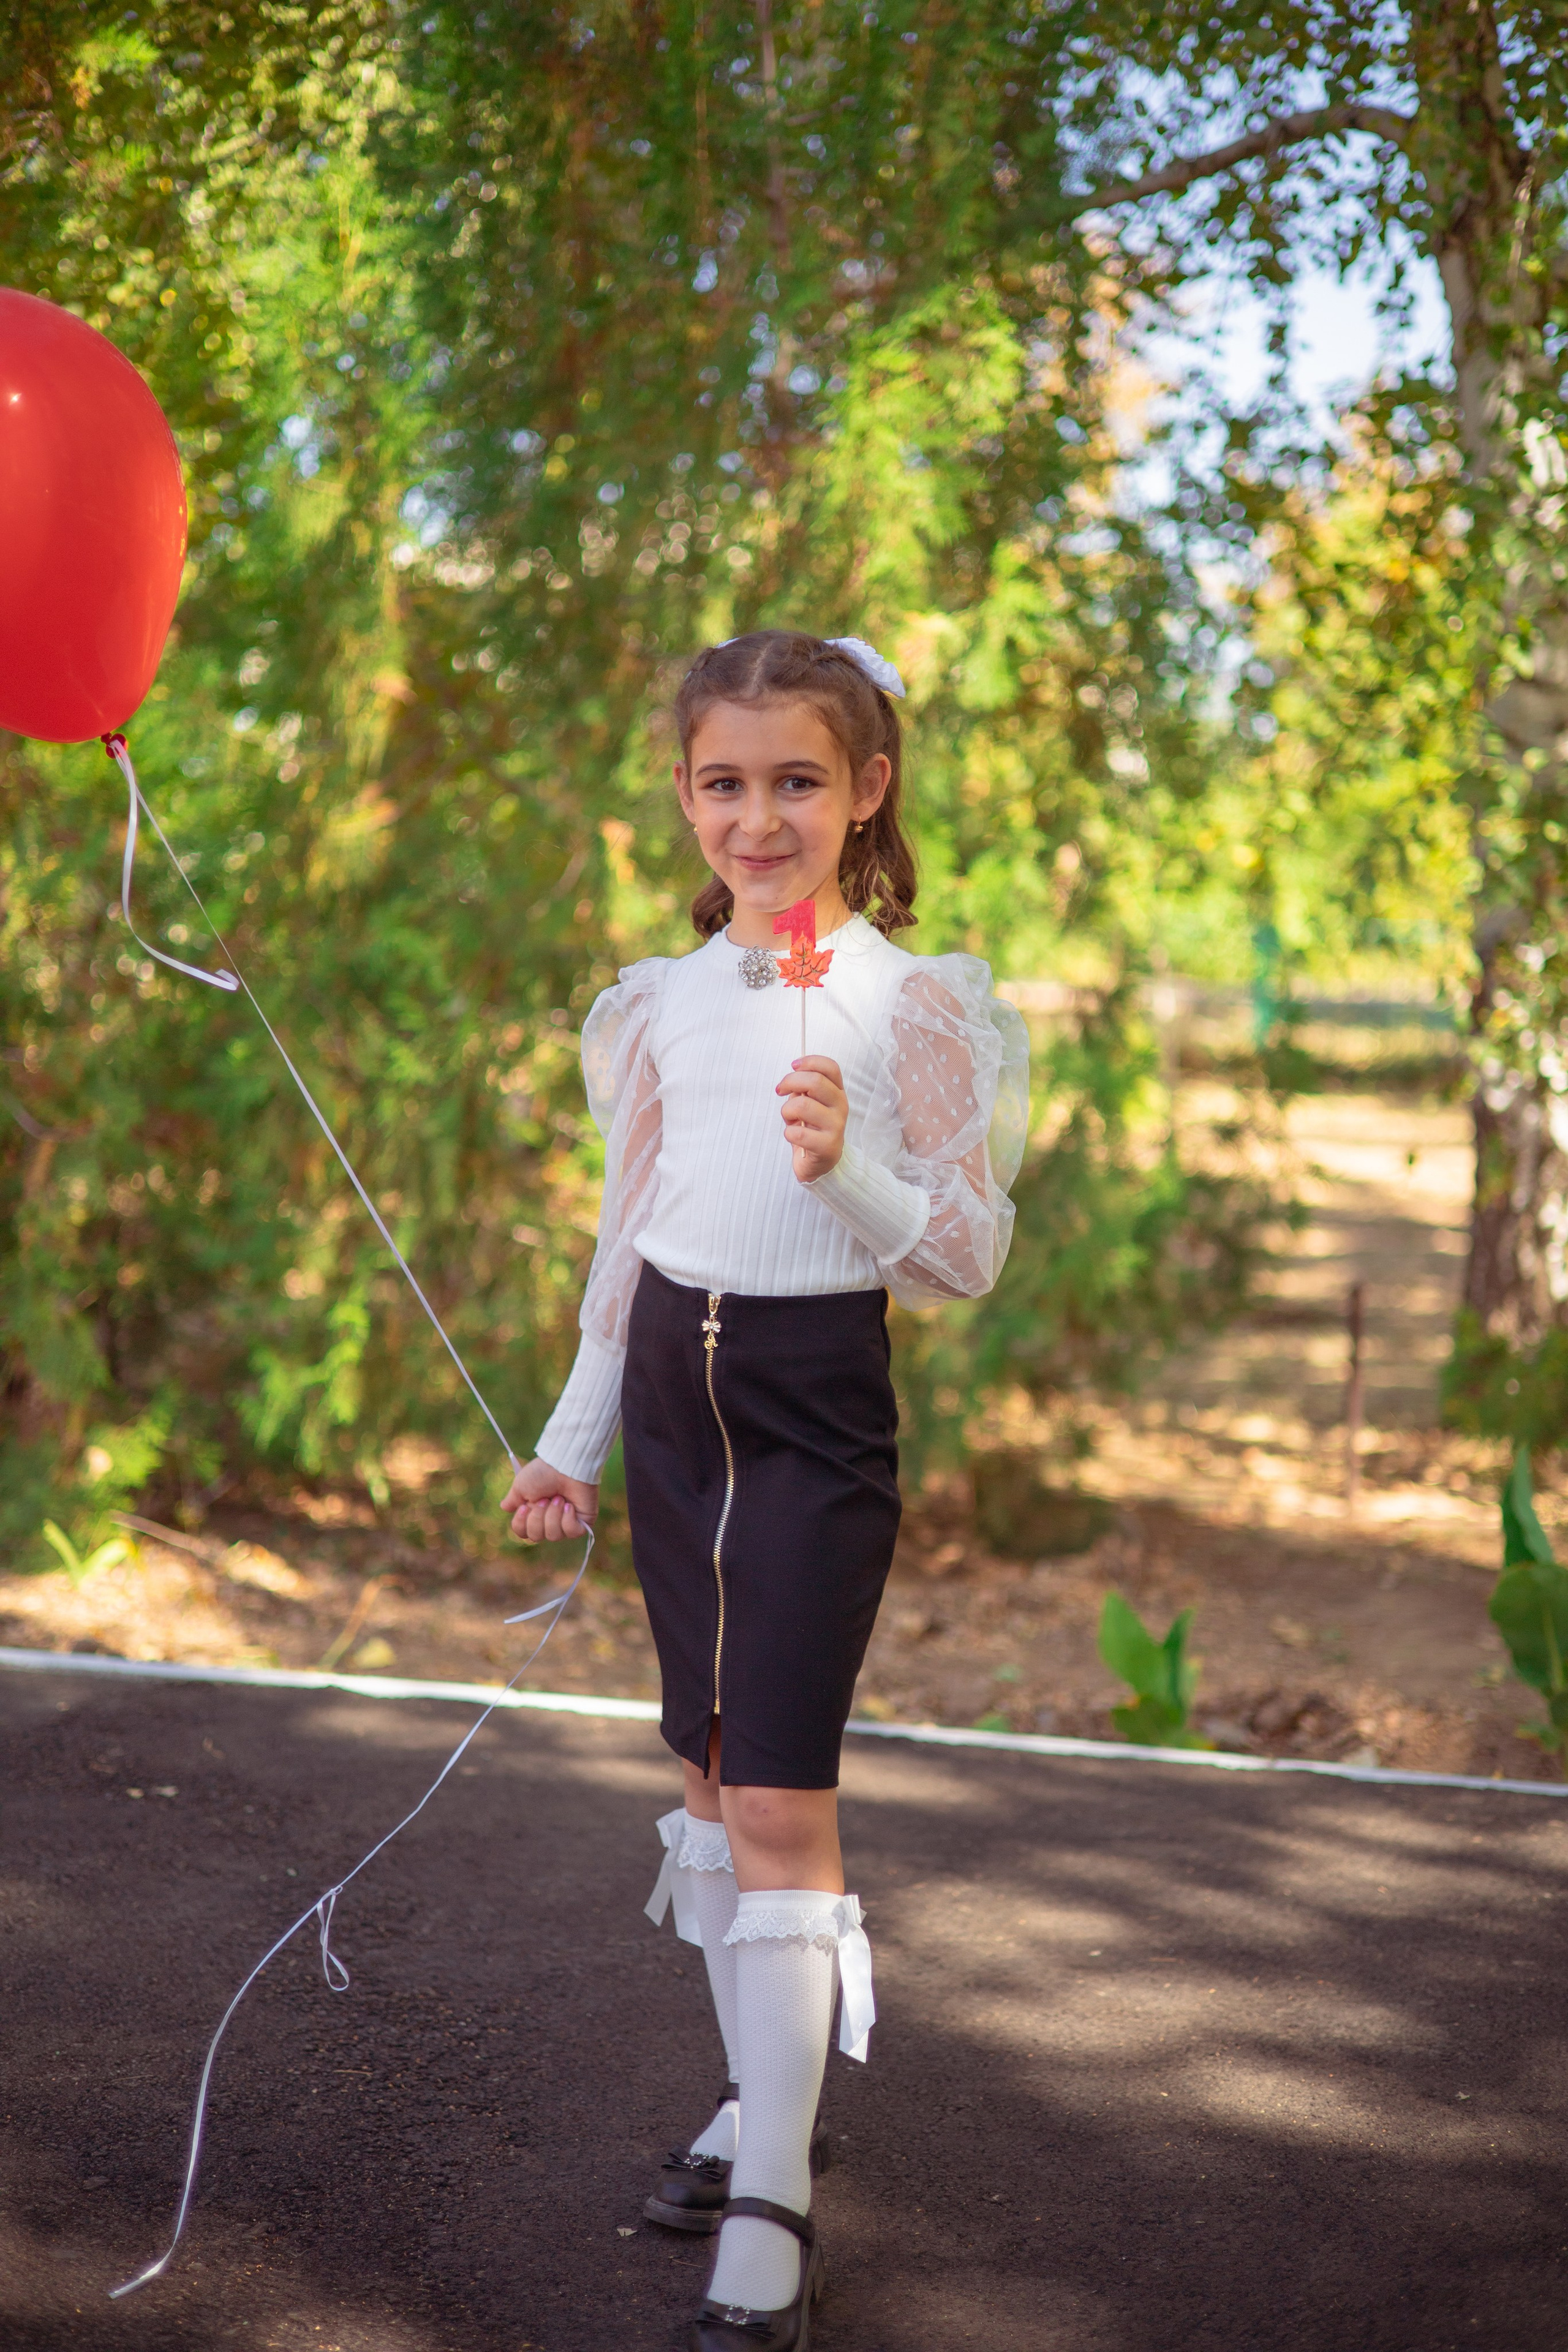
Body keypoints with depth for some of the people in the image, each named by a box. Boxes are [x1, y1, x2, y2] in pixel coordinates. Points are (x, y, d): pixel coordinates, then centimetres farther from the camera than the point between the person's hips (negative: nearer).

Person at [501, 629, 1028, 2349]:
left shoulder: (913, 1003, -7)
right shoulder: (662, 1002, 8)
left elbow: (970, 1260, -8)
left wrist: (853, 1168, -26)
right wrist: (574, 1441, 17)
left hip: (818, 1416, -5)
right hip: (673, 1399, 5)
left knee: (782, 1801, -9)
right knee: (711, 1777, 12)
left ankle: (773, 2211, -2)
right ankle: (759, 2101, 28)